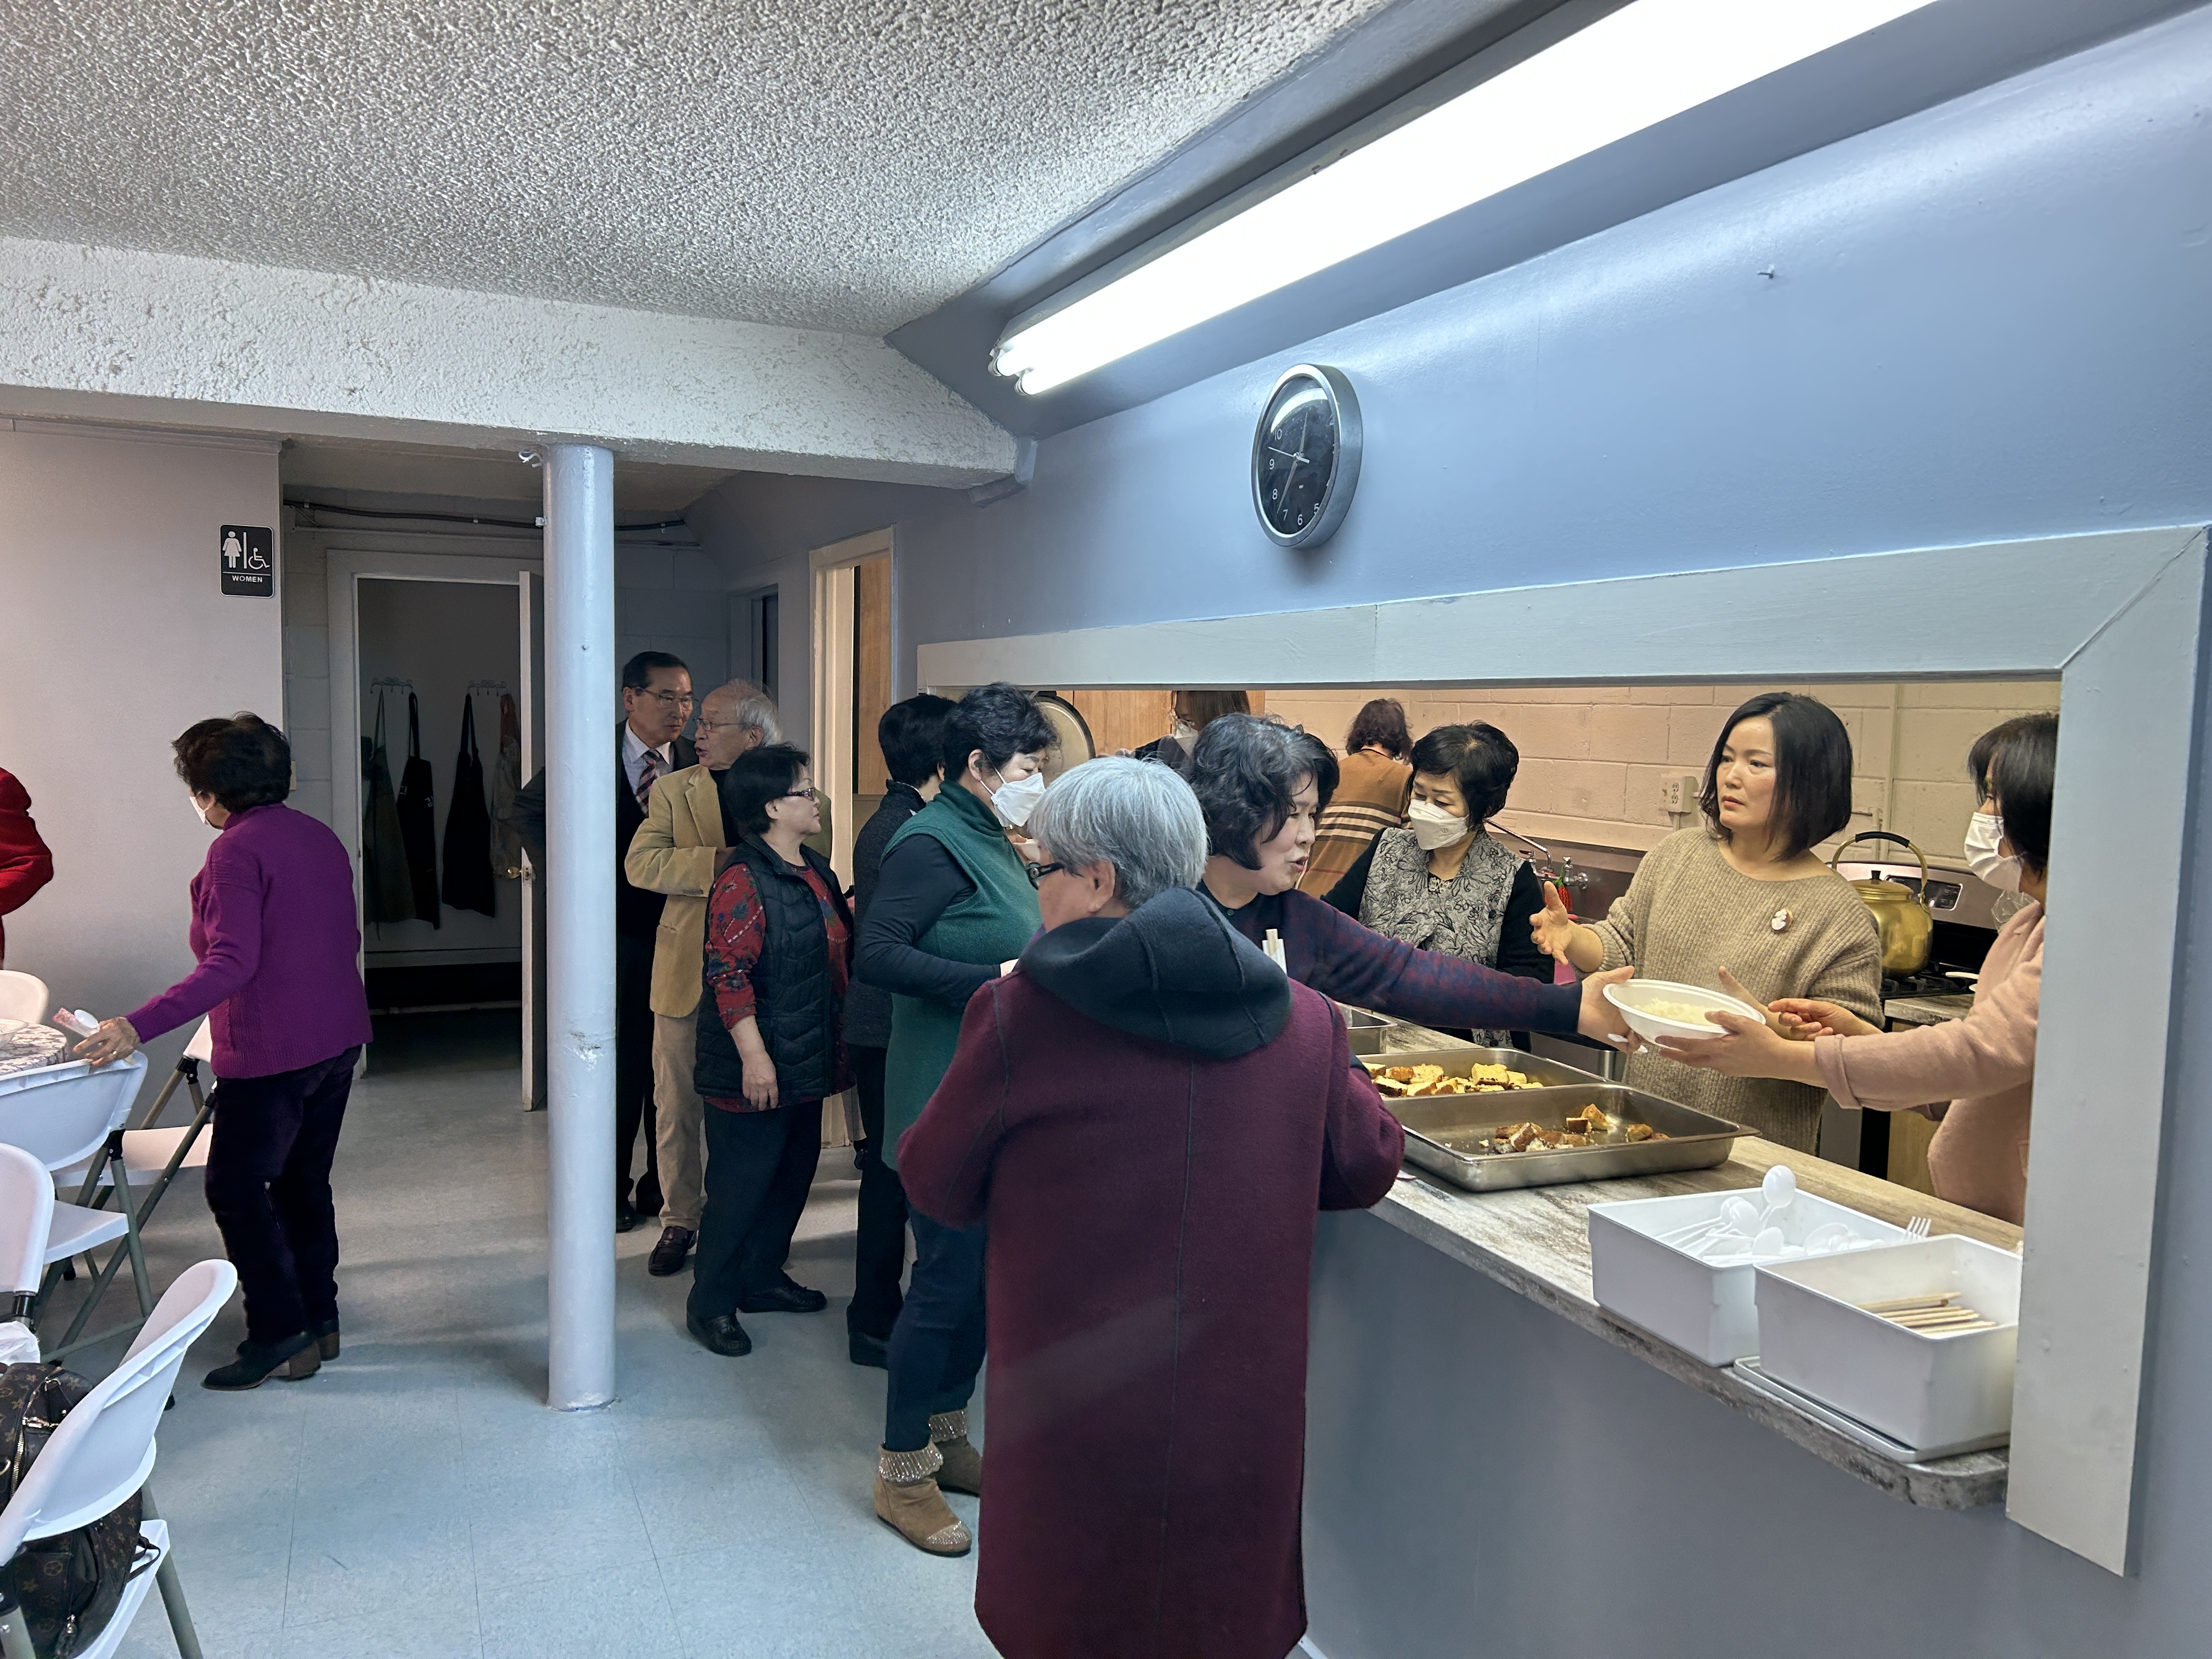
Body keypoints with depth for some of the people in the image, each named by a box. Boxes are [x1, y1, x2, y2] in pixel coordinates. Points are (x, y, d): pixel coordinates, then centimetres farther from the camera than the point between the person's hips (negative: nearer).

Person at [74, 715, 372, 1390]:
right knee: (303, 1179, 17)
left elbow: (230, 965, -24)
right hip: (339, 1037, 9)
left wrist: (138, 1026, -28)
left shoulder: (236, 851, -15)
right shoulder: (319, 836, 10)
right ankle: (319, 1321, 24)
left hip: (273, 1051, -9)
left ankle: (279, 1335, 4)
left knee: (237, 1186, 2)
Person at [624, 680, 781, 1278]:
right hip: (687, 969, 1)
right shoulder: (673, 789, 5)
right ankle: (680, 1219, 23)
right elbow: (641, 863, -8)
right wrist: (717, 863, -19)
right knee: (677, 1102, 8)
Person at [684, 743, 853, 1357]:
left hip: (808, 1060, 9)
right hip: (757, 1067, -9)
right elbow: (728, 975, -21)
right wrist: (753, 1057, -23)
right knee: (740, 1183, 0)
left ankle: (762, 1278, 33)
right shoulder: (743, 882, -17)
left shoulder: (817, 871, 10)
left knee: (794, 1172, 17)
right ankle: (711, 1303, 15)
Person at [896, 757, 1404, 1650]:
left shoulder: (1020, 1015, -16)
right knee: (1229, 1616, 23)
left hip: (1073, 1417, -2)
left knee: (1064, 1619, 19)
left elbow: (936, 1187, -3)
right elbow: (1367, 1168, 8)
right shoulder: (1304, 1020, -5)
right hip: (1245, 1419, 3)